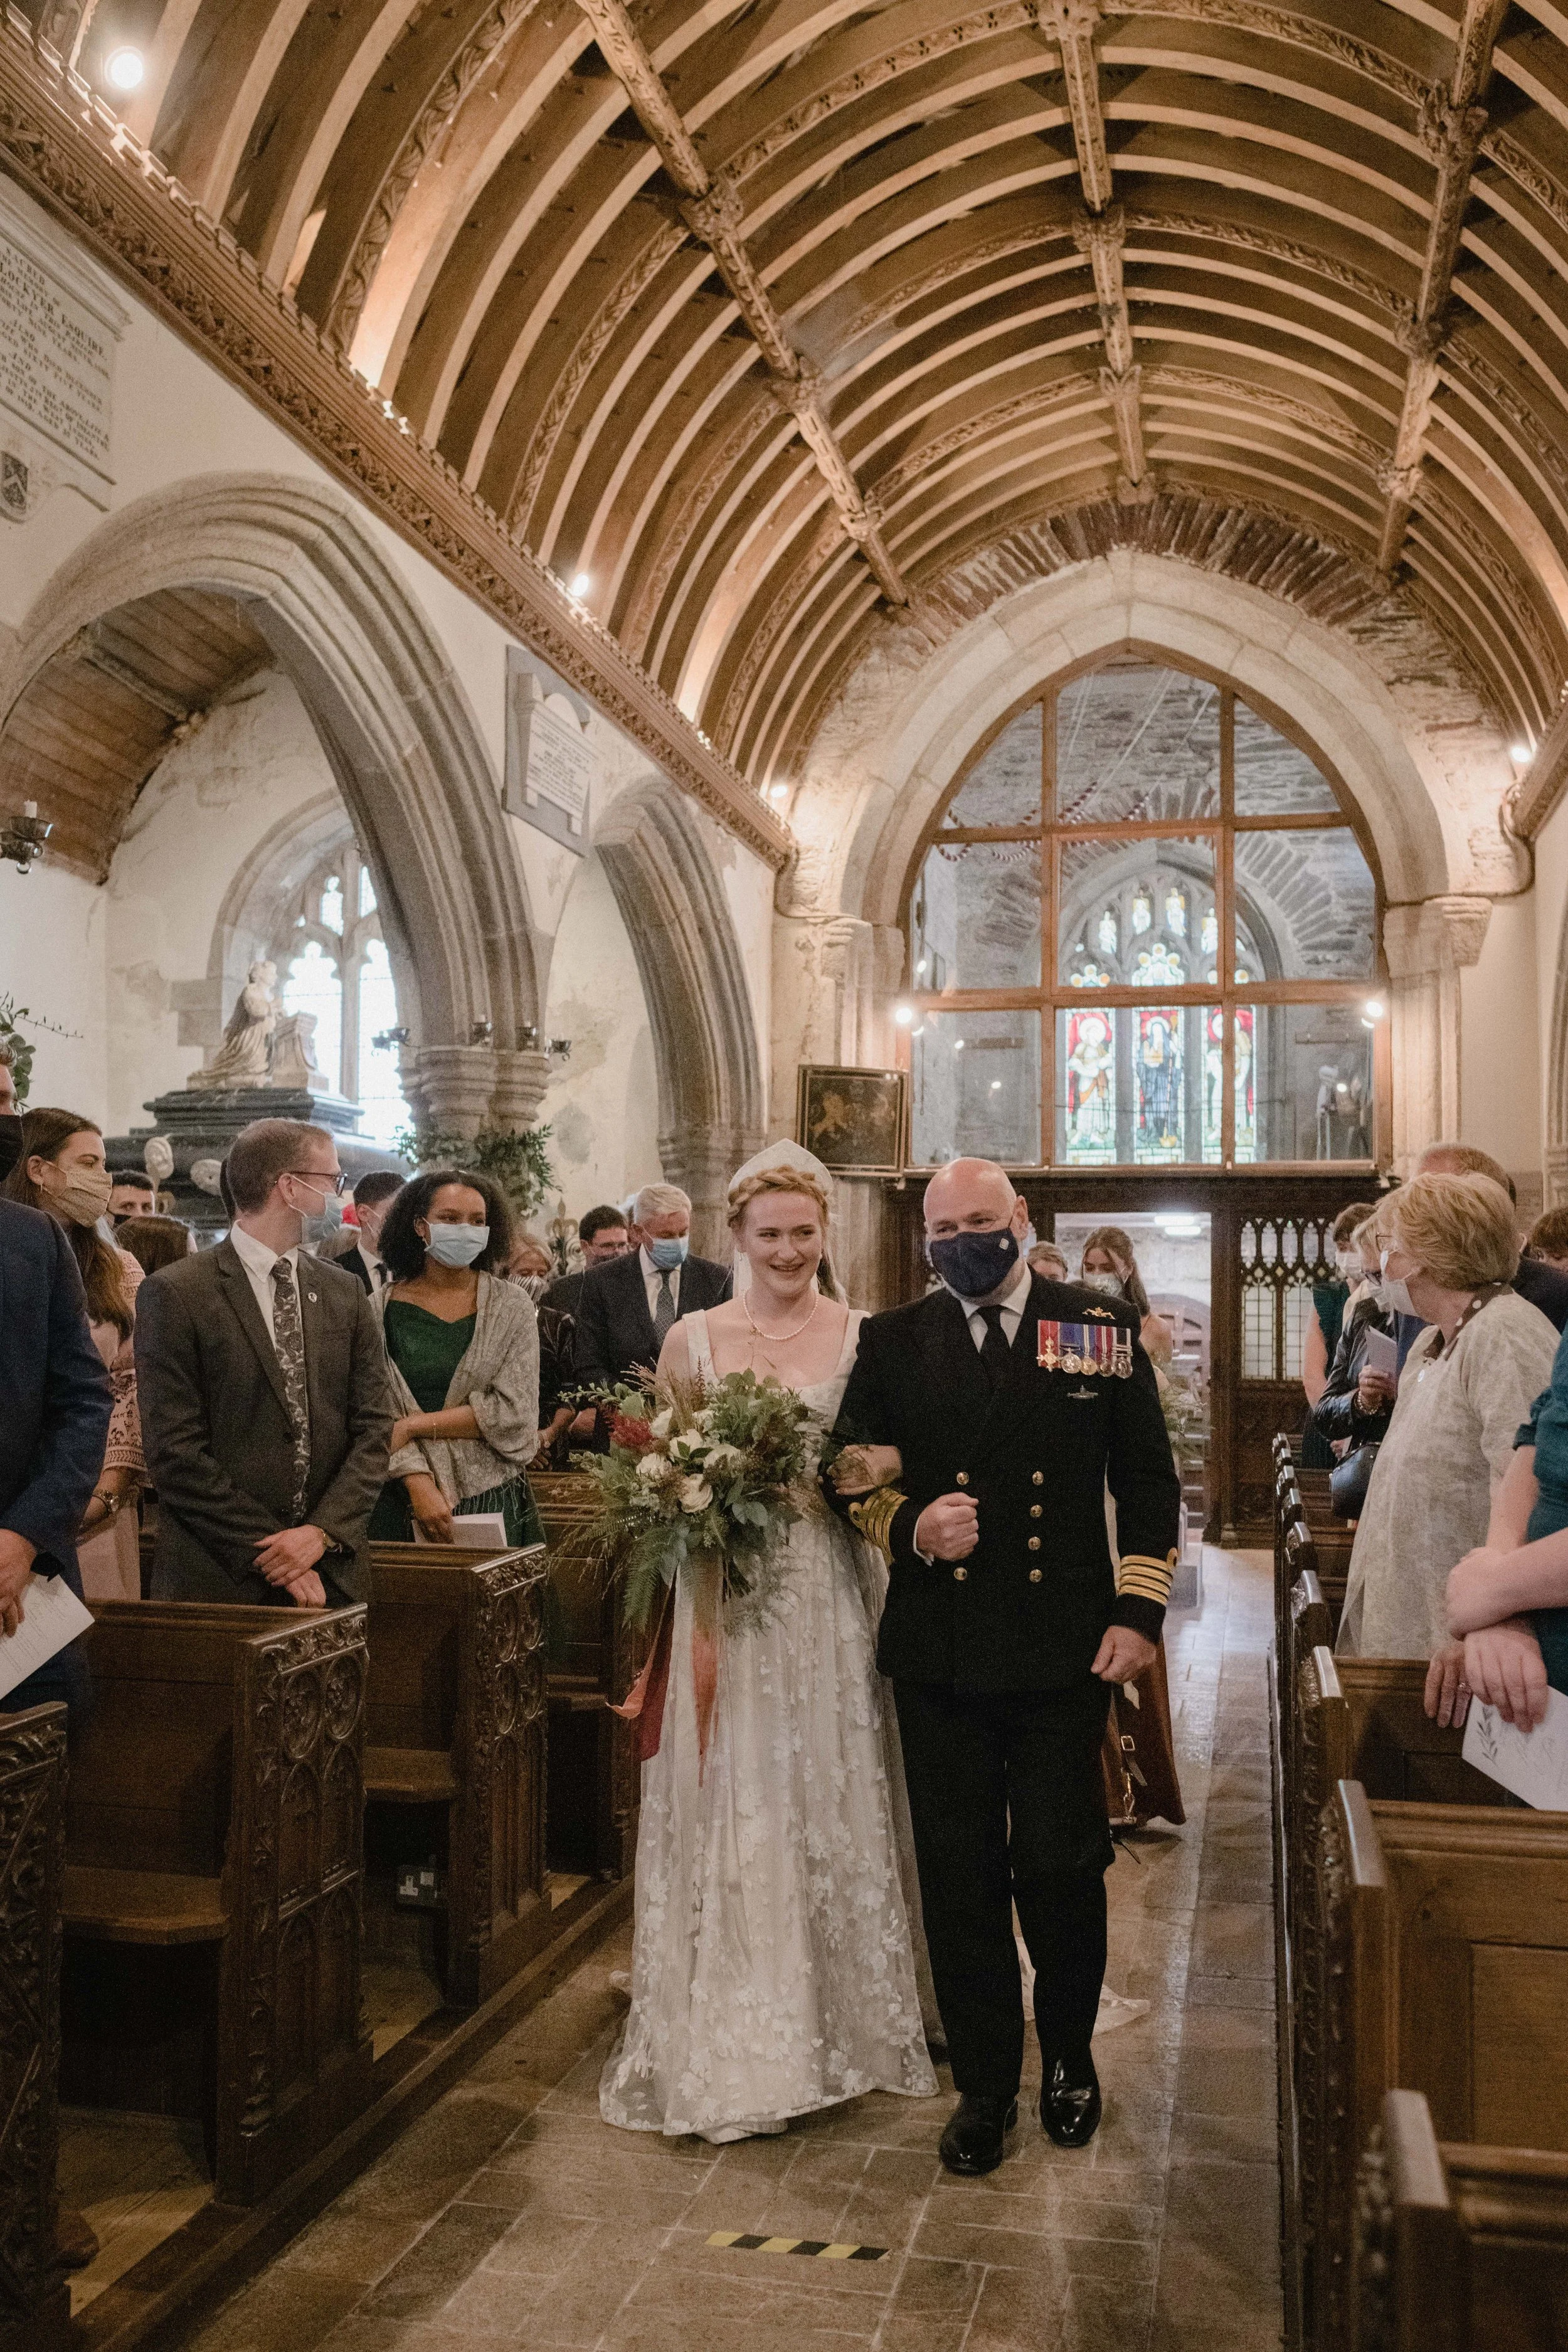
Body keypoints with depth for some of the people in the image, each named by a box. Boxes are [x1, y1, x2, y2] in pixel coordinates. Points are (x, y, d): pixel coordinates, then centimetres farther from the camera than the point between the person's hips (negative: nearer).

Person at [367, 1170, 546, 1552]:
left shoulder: (511, 1306, 0)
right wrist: (419, 1484, -18)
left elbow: (513, 1413, -8)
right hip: (403, 1502, 0)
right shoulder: (382, 1310, 0)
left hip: (493, 1500, 0)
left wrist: (413, 1425, -11)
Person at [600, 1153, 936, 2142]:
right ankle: (735, 2045, 18)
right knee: (730, 1811, 4)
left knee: (829, 1803, 9)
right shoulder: (693, 1336, 3)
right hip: (725, 1600, 0)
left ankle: (839, 2019, 28)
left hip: (829, 1598, 0)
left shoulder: (865, 1337, 2)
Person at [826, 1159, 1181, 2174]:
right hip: (939, 1652, 1)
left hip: (1065, 1651, -1)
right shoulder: (891, 1341, 4)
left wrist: (1139, 1609, -3)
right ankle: (986, 2084, 29)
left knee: (1062, 1867, 7)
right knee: (961, 1879, 10)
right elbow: (851, 1475, 8)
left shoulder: (1103, 1325, 2)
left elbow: (1148, 1479, 4)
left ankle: (1069, 2055, 36)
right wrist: (909, 1524, -12)